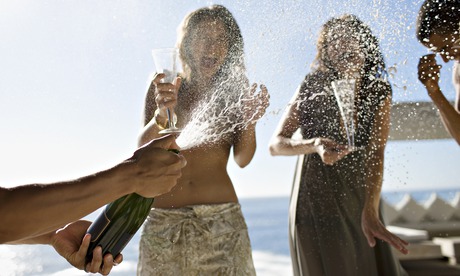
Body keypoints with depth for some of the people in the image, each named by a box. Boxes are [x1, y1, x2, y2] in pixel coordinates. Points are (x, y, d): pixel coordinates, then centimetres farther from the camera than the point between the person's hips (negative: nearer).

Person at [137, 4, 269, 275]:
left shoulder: (235, 89, 3)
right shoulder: (164, 86, 1)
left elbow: (242, 159, -5)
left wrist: (250, 121, -24)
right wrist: (161, 114, -30)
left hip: (222, 217, 0)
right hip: (163, 221, 0)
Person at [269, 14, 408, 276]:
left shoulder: (378, 91, -2)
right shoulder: (311, 86, -4)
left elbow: (376, 152, -14)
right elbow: (275, 144, -10)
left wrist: (370, 211, -29)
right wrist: (314, 145, -31)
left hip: (359, 202, 1)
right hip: (313, 202, -1)